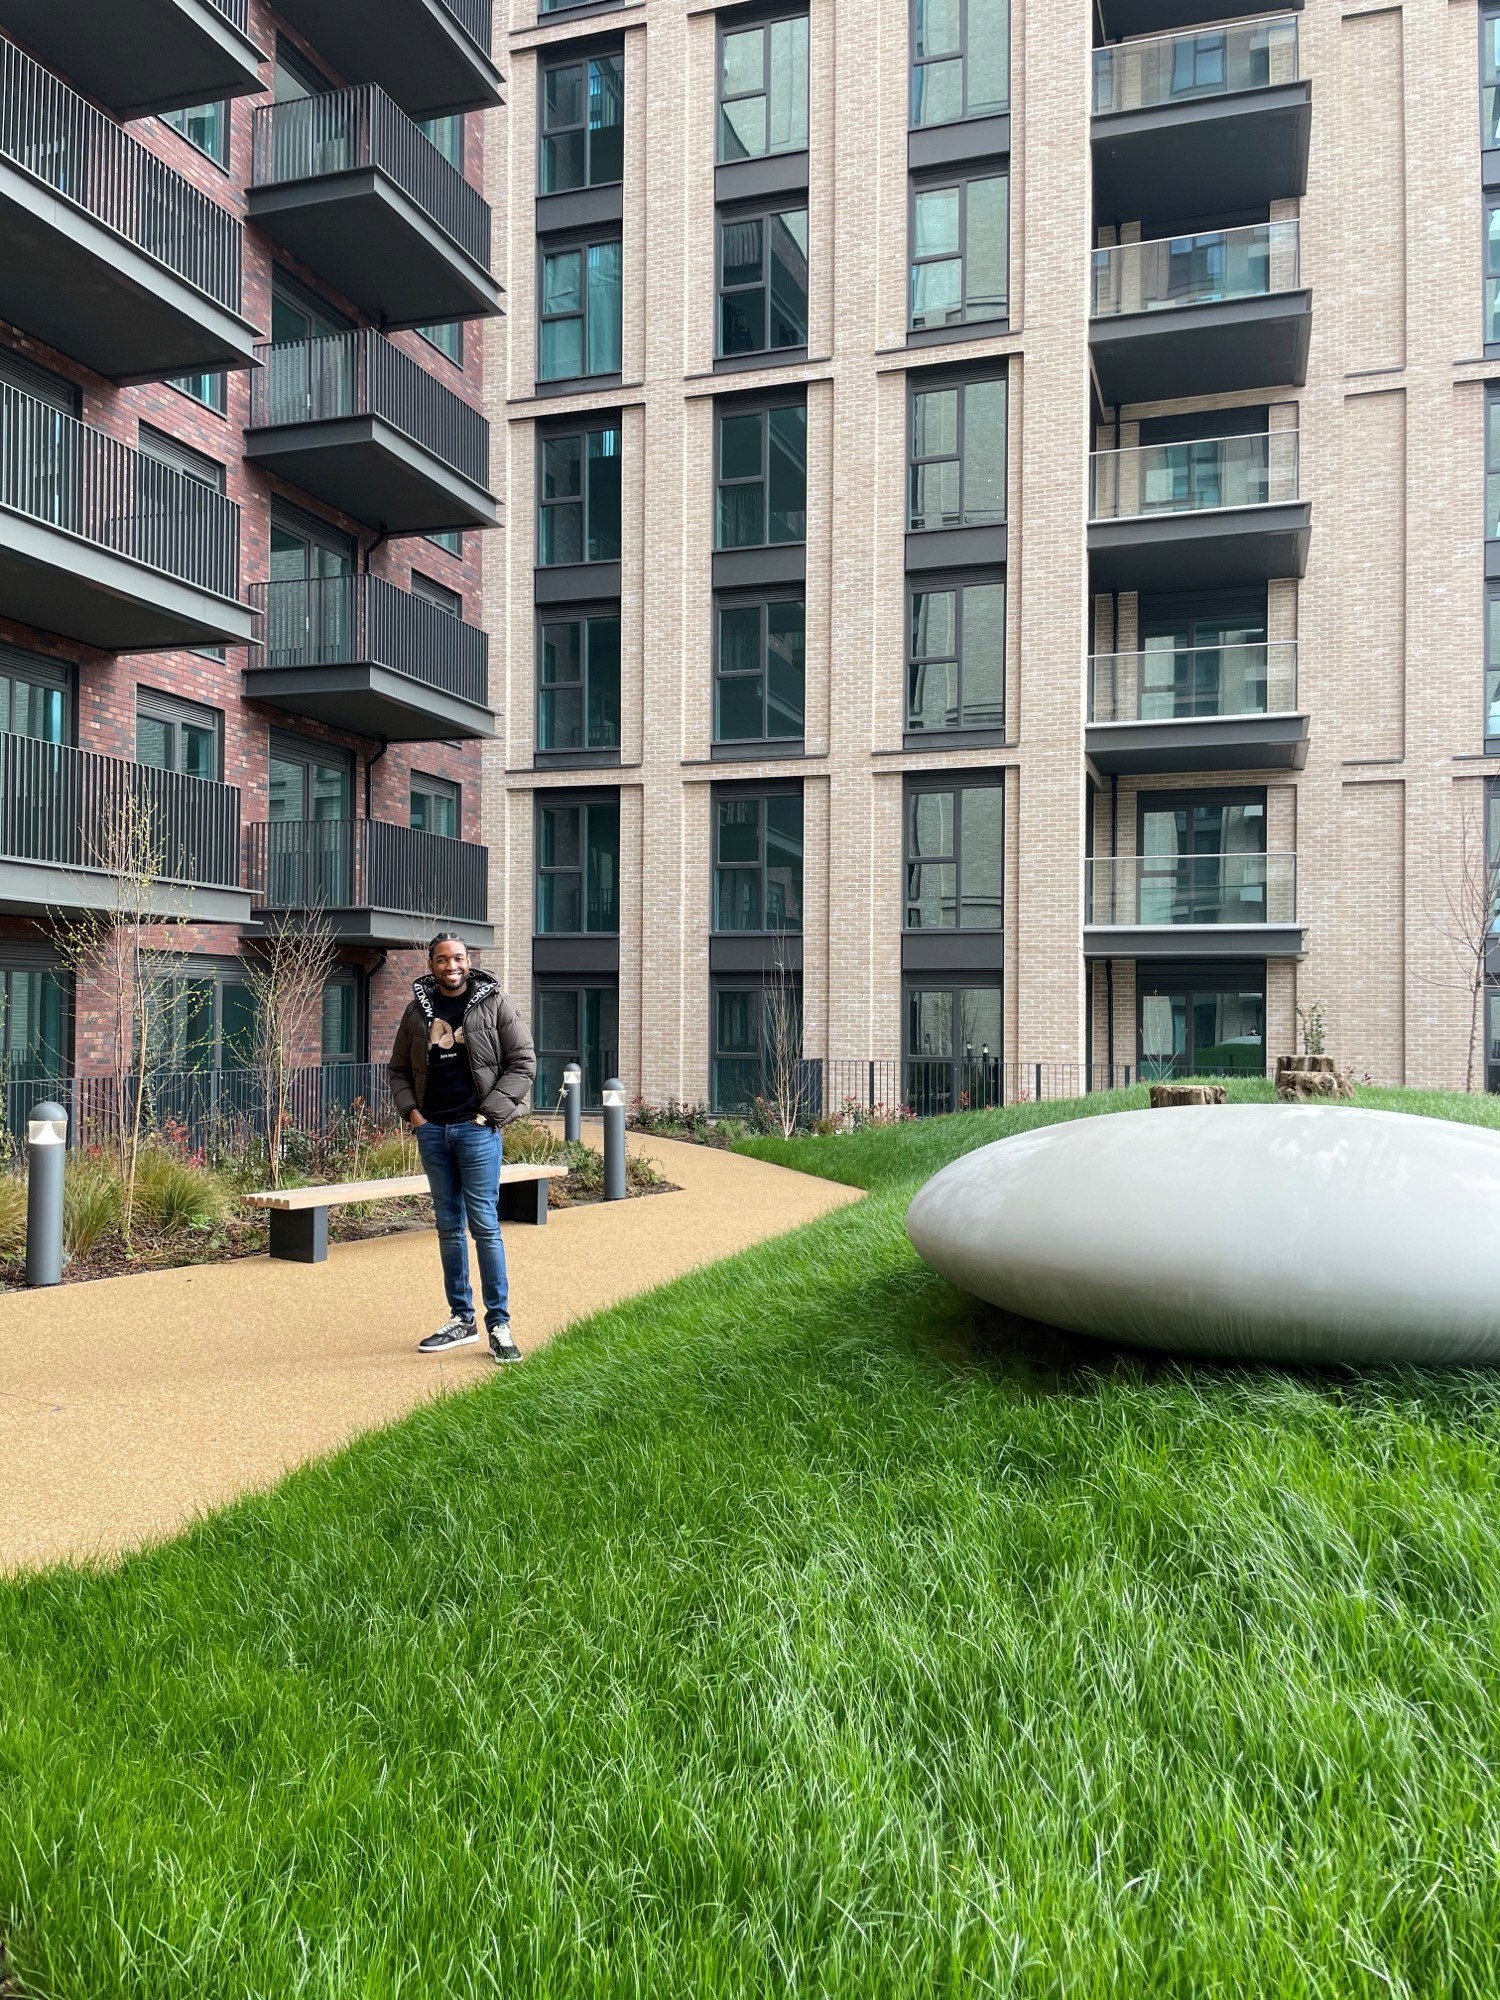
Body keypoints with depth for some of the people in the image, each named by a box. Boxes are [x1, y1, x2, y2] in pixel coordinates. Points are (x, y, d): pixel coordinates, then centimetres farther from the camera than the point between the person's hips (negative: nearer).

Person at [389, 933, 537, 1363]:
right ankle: (461, 1320, 20)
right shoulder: (418, 1010, 10)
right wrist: (411, 1111, 2)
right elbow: (399, 1070, 18)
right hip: (432, 1130, 4)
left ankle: (499, 1325, 1)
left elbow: (523, 1064, -3)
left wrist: (490, 1113, -10)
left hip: (477, 1129, -4)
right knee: (449, 1227, 10)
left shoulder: (495, 1004, -2)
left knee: (485, 1226, -5)